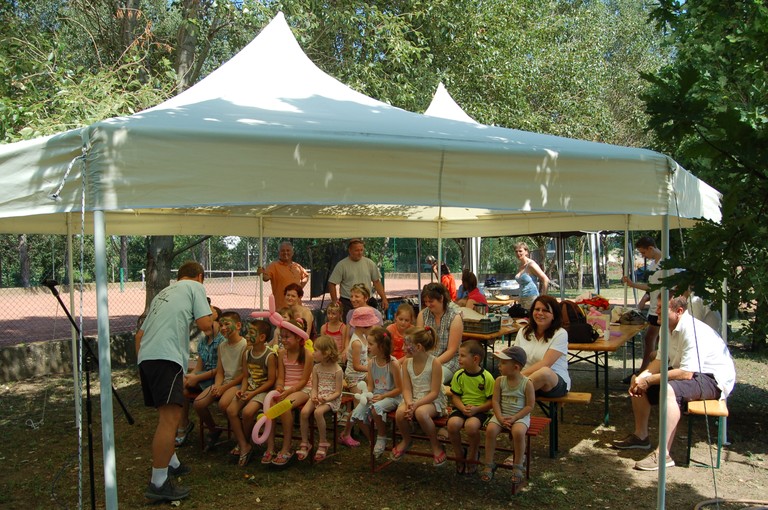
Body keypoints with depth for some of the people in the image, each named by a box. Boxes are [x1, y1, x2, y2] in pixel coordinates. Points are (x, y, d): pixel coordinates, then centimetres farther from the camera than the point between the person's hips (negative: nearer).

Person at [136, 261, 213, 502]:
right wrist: (211, 329, 20)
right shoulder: (195, 286, 11)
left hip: (145, 356, 9)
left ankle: (172, 464, 36)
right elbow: (205, 323, -2)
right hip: (166, 357, -9)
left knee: (167, 415, 22)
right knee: (170, 418, -11)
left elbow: (139, 334, 28)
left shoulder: (163, 293, 30)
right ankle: (158, 484, -13)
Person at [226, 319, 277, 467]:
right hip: (249, 389, 6)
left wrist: (253, 393, -17)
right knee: (231, 410, -17)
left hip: (263, 391, -6)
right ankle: (243, 445, -7)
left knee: (248, 411, -29)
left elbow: (271, 380, -13)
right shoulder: (247, 353, 7)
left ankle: (245, 442, 0)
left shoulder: (270, 356, -13)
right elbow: (246, 376, 11)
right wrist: (242, 390, -8)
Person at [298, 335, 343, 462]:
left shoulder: (337, 370, -10)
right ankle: (305, 443, -7)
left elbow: (338, 392, -10)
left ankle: (323, 442, -12)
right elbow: (314, 387, 6)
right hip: (317, 396, 5)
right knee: (304, 411, -22)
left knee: (318, 412, -32)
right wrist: (314, 397, -16)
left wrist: (327, 399, -26)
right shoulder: (316, 368, 6)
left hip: (332, 398, -5)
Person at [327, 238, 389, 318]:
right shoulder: (342, 265, -4)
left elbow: (377, 282, 11)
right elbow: (332, 284, -3)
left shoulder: (370, 263, 5)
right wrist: (335, 302, -7)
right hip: (347, 303, -3)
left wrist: (384, 298, 5)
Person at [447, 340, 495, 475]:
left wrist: (476, 409, -19)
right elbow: (455, 397, 6)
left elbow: (492, 401, -7)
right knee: (452, 423, -28)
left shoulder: (486, 377, -10)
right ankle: (459, 454, 2)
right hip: (462, 408, 4)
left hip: (480, 410, -3)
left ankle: (473, 454, -1)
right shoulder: (458, 375, 2)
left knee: (471, 425, -35)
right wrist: (463, 408, -13)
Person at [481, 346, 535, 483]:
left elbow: (530, 406, -8)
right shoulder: (499, 381, 0)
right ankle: (488, 464, -8)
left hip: (520, 416, -3)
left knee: (518, 432, -34)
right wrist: (500, 418, -16)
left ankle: (517, 466, -12)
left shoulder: (527, 383, -10)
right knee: (490, 429, -25)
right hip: (501, 415, 3)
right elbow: (496, 401, -1)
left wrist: (514, 418, -17)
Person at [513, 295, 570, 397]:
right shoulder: (523, 332, 13)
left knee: (544, 372, -40)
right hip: (527, 379, 2)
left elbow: (545, 364, -14)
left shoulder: (560, 334, -3)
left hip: (556, 382, -2)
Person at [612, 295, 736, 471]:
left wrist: (649, 380, -25)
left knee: (669, 389, -36)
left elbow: (686, 373, -32)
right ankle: (640, 435, 19)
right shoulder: (668, 327, 2)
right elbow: (660, 360, 5)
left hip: (714, 380, -10)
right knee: (637, 381, 5)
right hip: (688, 372, 10)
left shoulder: (693, 331, -28)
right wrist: (641, 377, -14)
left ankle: (663, 454, -31)